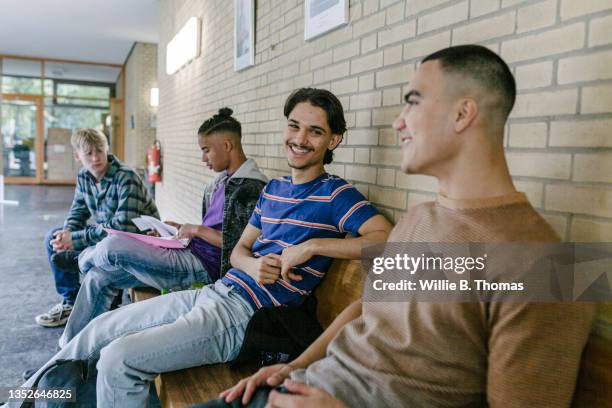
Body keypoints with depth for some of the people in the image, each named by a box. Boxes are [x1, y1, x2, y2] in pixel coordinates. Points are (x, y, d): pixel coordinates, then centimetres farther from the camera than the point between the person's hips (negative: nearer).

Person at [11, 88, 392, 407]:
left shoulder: (336, 194, -9)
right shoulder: (273, 188, 13)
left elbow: (388, 240, -22)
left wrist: (312, 245, -23)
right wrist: (252, 265, -9)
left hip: (246, 316, -8)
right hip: (212, 292, 8)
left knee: (117, 358, -17)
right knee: (101, 328, 14)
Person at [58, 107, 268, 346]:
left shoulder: (251, 188, -15)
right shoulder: (223, 181, 15)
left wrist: (197, 230, -13)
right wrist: (181, 229, 9)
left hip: (204, 266, -9)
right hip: (191, 254, 9)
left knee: (112, 246, -14)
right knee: (99, 277, 6)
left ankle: (88, 257, 23)